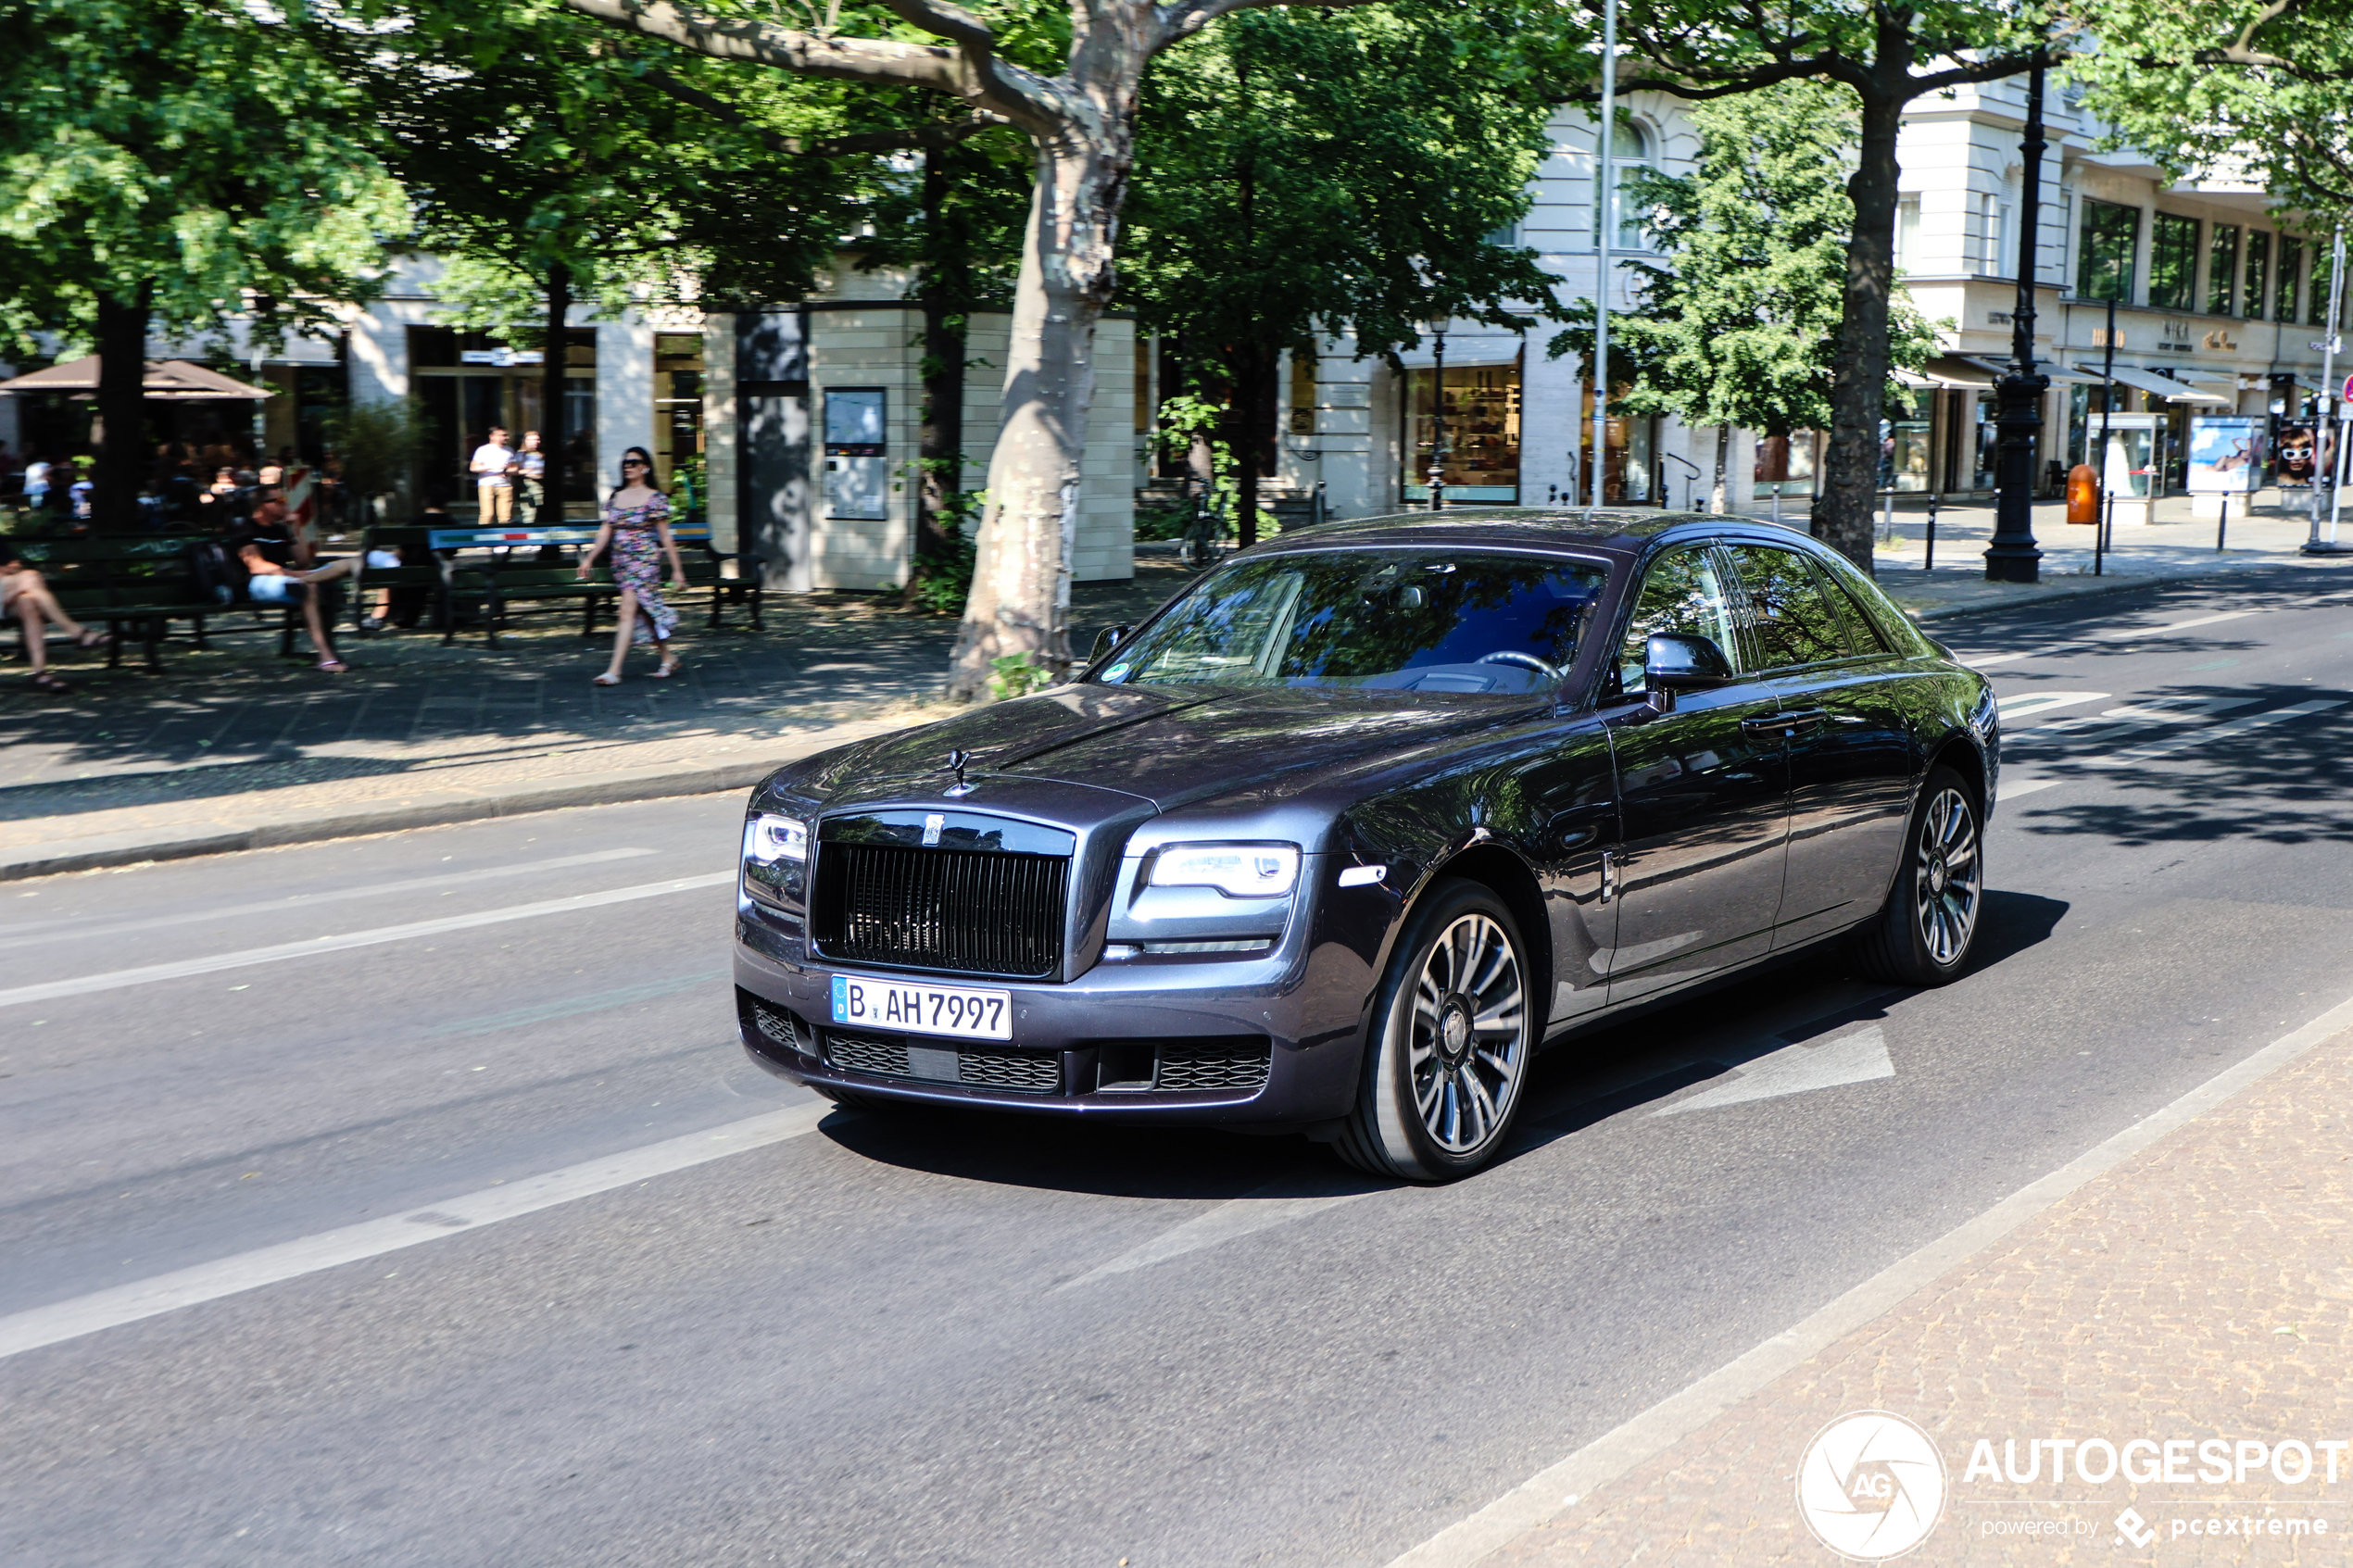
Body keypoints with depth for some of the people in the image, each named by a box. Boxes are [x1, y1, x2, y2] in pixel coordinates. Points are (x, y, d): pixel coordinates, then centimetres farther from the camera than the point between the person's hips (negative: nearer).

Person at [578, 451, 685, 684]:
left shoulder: (655, 498, -4)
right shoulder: (615, 497, 11)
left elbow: (666, 537, -4)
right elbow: (605, 532, 13)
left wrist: (677, 570, -3)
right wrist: (589, 559, 5)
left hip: (645, 562, -6)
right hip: (620, 562, 6)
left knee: (628, 610, -14)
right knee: (643, 613, 11)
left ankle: (614, 671, -18)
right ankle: (668, 657, 26)